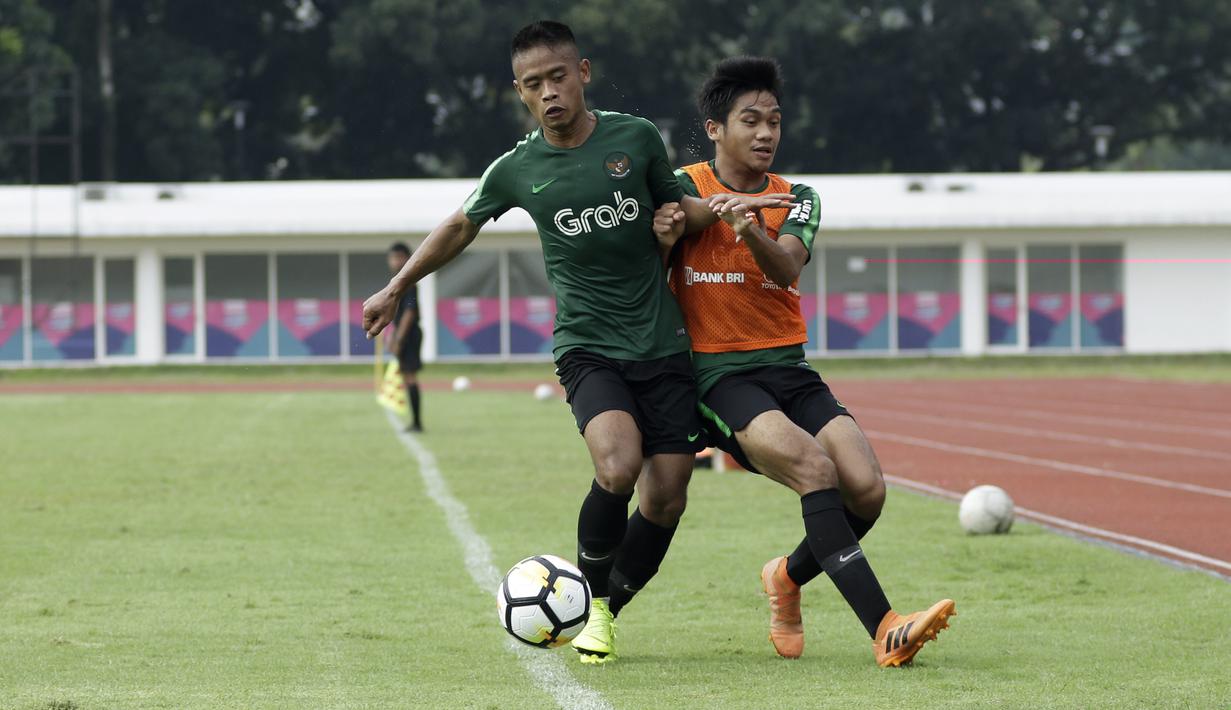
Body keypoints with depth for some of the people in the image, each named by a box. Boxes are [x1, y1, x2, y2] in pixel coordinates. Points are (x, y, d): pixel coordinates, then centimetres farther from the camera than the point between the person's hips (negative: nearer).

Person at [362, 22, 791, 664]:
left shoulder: (636, 139, 0)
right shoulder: (516, 170, -1)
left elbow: (676, 210, 17)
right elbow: (462, 226, 18)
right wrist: (395, 289, 23)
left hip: (662, 346, 2)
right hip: (587, 346, -2)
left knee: (665, 500, -4)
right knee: (618, 466, -26)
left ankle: (608, 611, 20)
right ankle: (593, 600, -3)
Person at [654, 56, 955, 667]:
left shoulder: (797, 200, 11)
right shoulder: (683, 191, 3)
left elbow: (786, 266, -11)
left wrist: (752, 231, -33)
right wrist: (662, 241, -14)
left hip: (790, 368, 4)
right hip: (719, 374, -4)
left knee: (866, 488, -17)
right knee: (815, 467, -29)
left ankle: (789, 578, 15)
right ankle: (884, 629, -34)